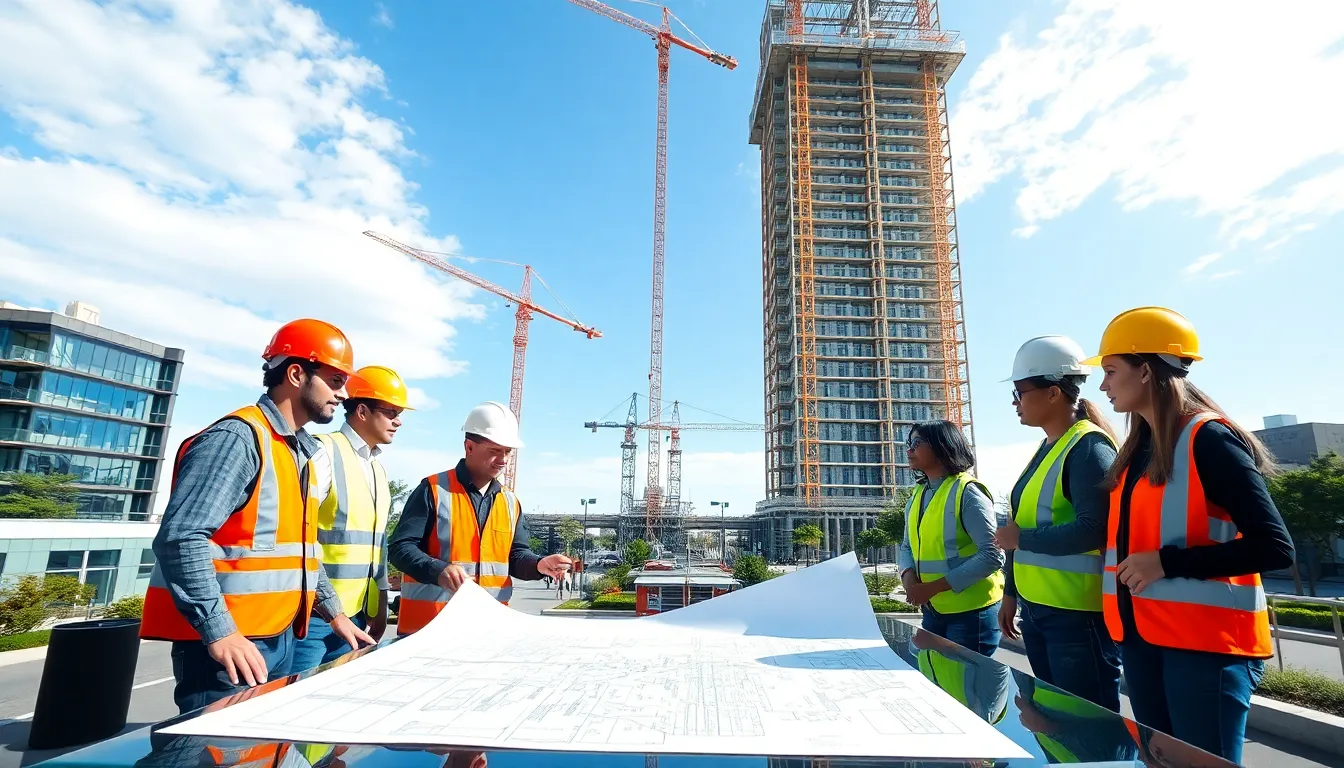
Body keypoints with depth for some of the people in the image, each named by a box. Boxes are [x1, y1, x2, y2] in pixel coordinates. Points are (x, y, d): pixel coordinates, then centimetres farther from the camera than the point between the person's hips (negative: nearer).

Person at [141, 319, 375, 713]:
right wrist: (219, 633, -26)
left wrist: (333, 611, 20)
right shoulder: (238, 437, -16)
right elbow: (181, 539, -23)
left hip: (280, 639, 9)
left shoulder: (299, 451, 13)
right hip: (229, 645, -9)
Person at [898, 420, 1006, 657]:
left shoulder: (967, 492, -15)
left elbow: (992, 556, -20)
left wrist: (933, 587, -22)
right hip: (933, 611, 7)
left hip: (972, 611, -7)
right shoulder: (917, 495, 7)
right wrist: (908, 576, -9)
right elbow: (908, 547, 14)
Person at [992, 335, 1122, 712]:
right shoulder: (1046, 448, 12)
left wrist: (1021, 539, -14)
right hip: (1036, 609, 9)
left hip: (1079, 614, -9)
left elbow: (1094, 530, -25)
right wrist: (1011, 592, 17)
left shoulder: (1088, 448, -15)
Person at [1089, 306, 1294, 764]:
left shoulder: (1208, 439, -14)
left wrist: (1167, 563, -21)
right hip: (1141, 636, 7)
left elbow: (1274, 547, -18)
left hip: (1206, 642, -7)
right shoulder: (1138, 447, 10)